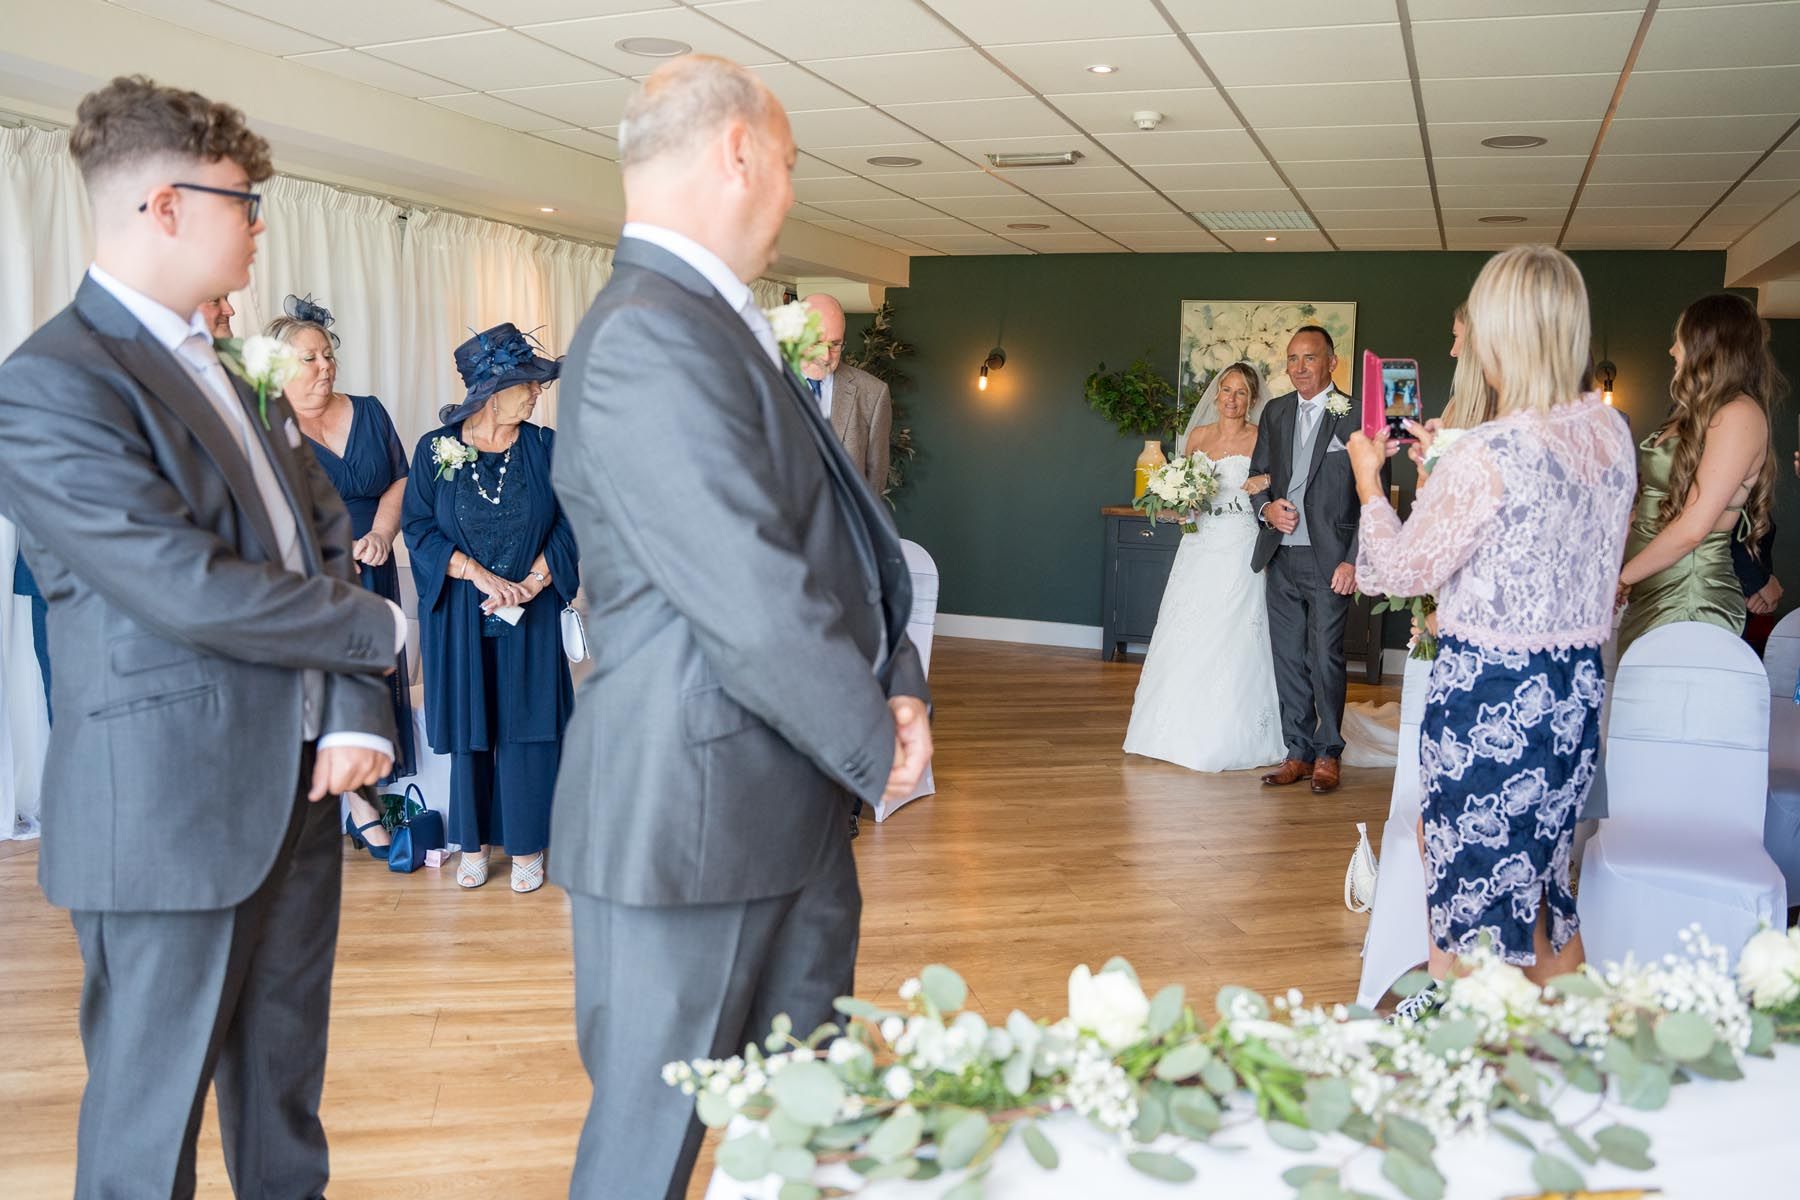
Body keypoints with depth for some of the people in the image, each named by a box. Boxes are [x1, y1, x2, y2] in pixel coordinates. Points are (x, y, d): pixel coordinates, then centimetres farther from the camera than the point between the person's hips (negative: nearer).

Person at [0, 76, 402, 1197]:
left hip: (297, 787, 8)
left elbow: (332, 546, 8)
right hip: (168, 810, -7)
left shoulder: (227, 376, 13)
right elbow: (194, 591, -21)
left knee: (286, 1090, 18)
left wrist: (358, 714, -6)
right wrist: (378, 629, -8)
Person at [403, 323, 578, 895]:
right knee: (469, 726, 8)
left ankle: (526, 845, 15)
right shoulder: (435, 450, -3)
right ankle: (472, 842, 22)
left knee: (527, 726, 3)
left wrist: (532, 581, -15)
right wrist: (481, 577, -16)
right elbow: (418, 527, -6)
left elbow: (570, 523, -2)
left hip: (531, 613, 0)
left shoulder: (546, 447, -2)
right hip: (459, 614, 0)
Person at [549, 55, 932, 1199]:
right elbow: (754, 604, -25)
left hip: (793, 804, 10)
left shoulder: (714, 323, 12)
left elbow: (832, 533, 14)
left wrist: (897, 679, 0)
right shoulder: (651, 338, -21)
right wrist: (876, 747, -10)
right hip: (693, 816, -10)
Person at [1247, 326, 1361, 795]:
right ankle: (1298, 752, 17)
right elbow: (1257, 475, 18)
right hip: (1281, 557, 5)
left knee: (1325, 659, 0)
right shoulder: (1275, 412, 11)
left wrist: (1354, 561, -12)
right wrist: (1266, 507, -4)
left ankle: (1327, 753, 13)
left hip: (1328, 560, -5)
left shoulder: (1356, 416, -5)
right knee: (1288, 659, 8)